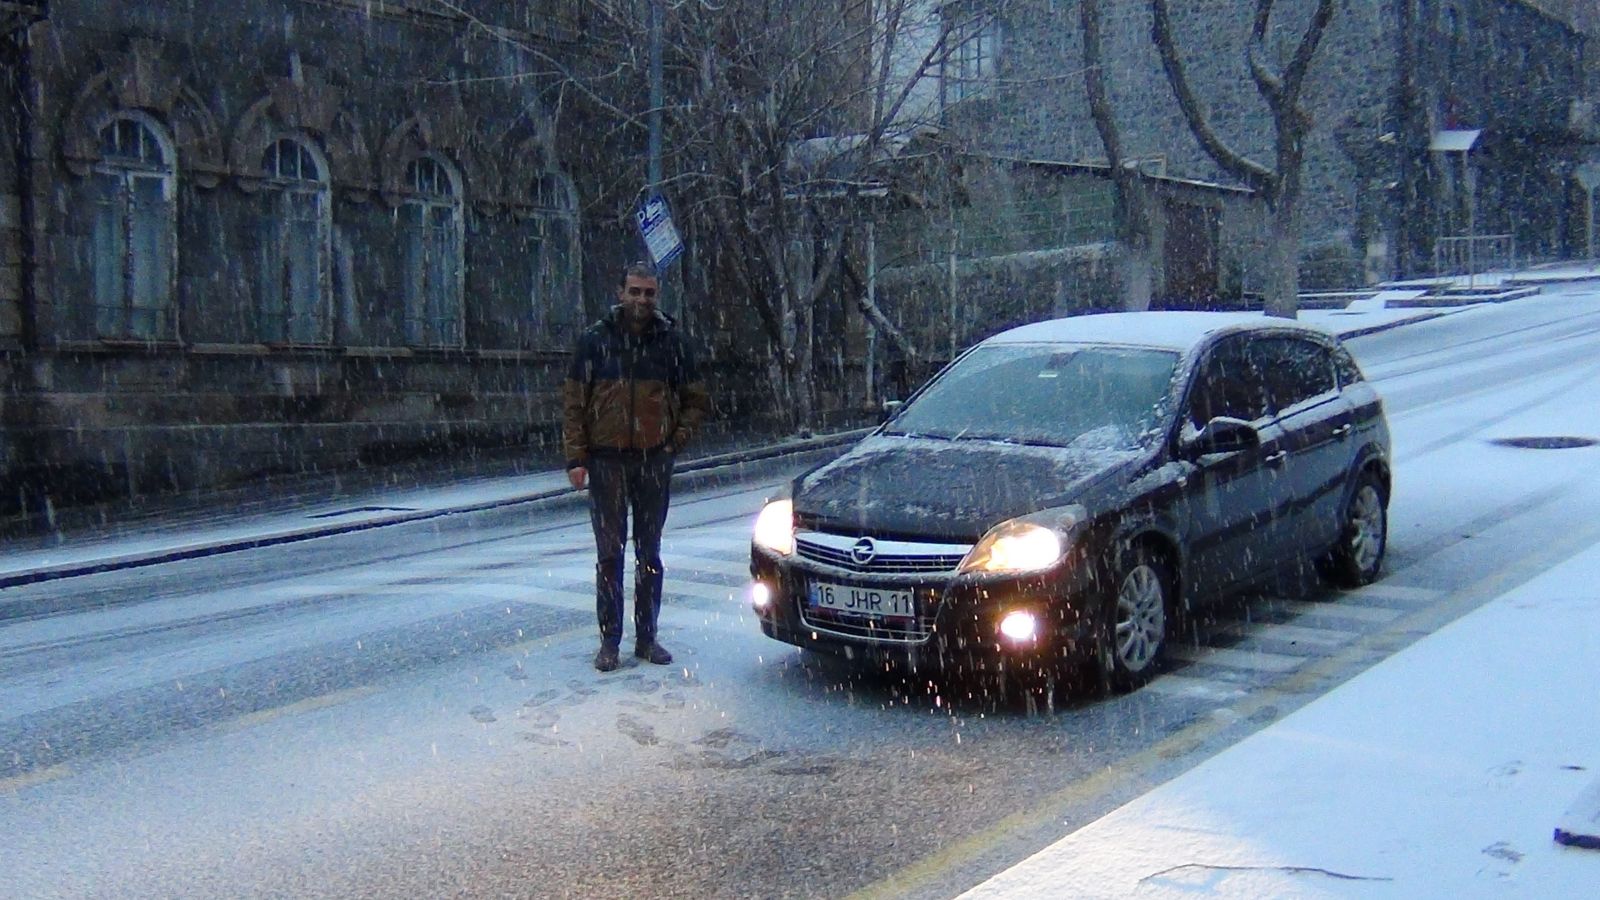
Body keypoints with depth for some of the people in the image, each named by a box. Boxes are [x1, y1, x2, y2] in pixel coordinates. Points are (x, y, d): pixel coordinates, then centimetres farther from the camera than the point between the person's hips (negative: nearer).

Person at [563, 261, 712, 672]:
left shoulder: (670, 341, 3)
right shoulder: (595, 340, -1)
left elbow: (696, 400, 13)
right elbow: (573, 403, 0)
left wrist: (677, 439, 0)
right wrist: (575, 457, -7)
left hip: (654, 462, 2)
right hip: (607, 460, -2)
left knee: (650, 554, 9)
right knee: (609, 554, 3)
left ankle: (647, 637, 18)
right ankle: (609, 641, 9)